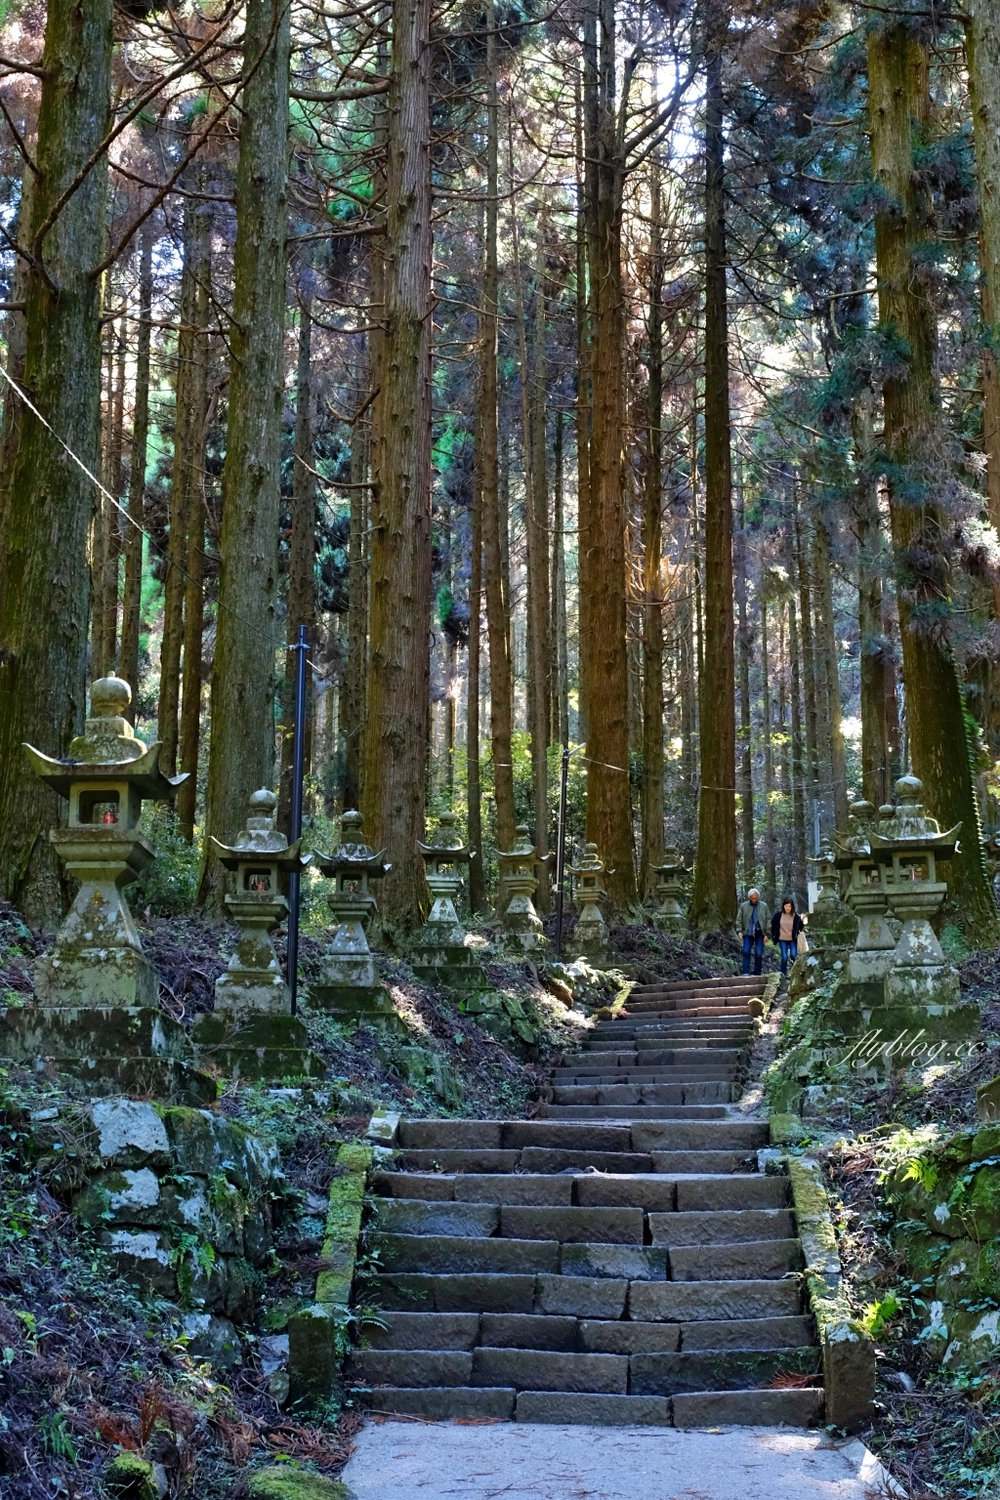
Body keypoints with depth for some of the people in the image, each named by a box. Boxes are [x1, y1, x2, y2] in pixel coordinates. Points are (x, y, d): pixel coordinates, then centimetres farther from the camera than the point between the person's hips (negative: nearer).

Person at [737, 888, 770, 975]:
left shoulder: (764, 906, 4)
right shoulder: (744, 906, 5)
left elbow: (768, 920, 5)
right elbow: (739, 920, 7)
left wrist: (767, 933, -2)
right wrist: (739, 931, -5)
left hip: (760, 934, 0)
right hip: (748, 933, 0)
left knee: (758, 954, 0)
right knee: (746, 952, -10)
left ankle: (757, 974, 9)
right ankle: (746, 973, -8)